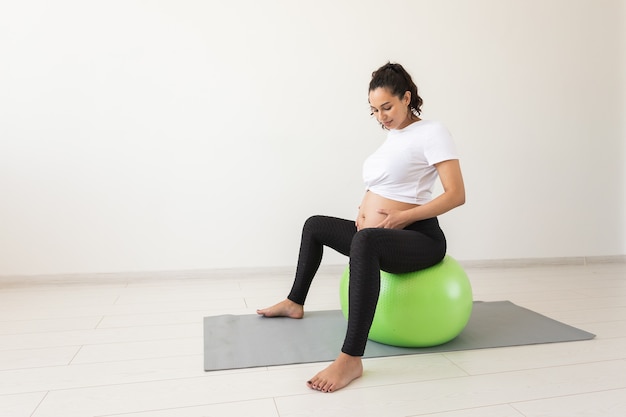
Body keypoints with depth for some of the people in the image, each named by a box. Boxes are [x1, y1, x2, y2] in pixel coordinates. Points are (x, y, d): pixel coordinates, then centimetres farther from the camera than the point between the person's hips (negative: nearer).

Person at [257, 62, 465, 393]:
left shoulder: (431, 132, -10)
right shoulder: (391, 135, 14)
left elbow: (456, 195, -18)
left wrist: (402, 217, -22)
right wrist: (364, 210, 5)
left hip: (419, 238, -9)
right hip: (378, 234, 9)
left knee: (366, 241, -42)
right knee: (314, 225, 20)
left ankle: (351, 359, -40)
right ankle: (295, 303, 34)